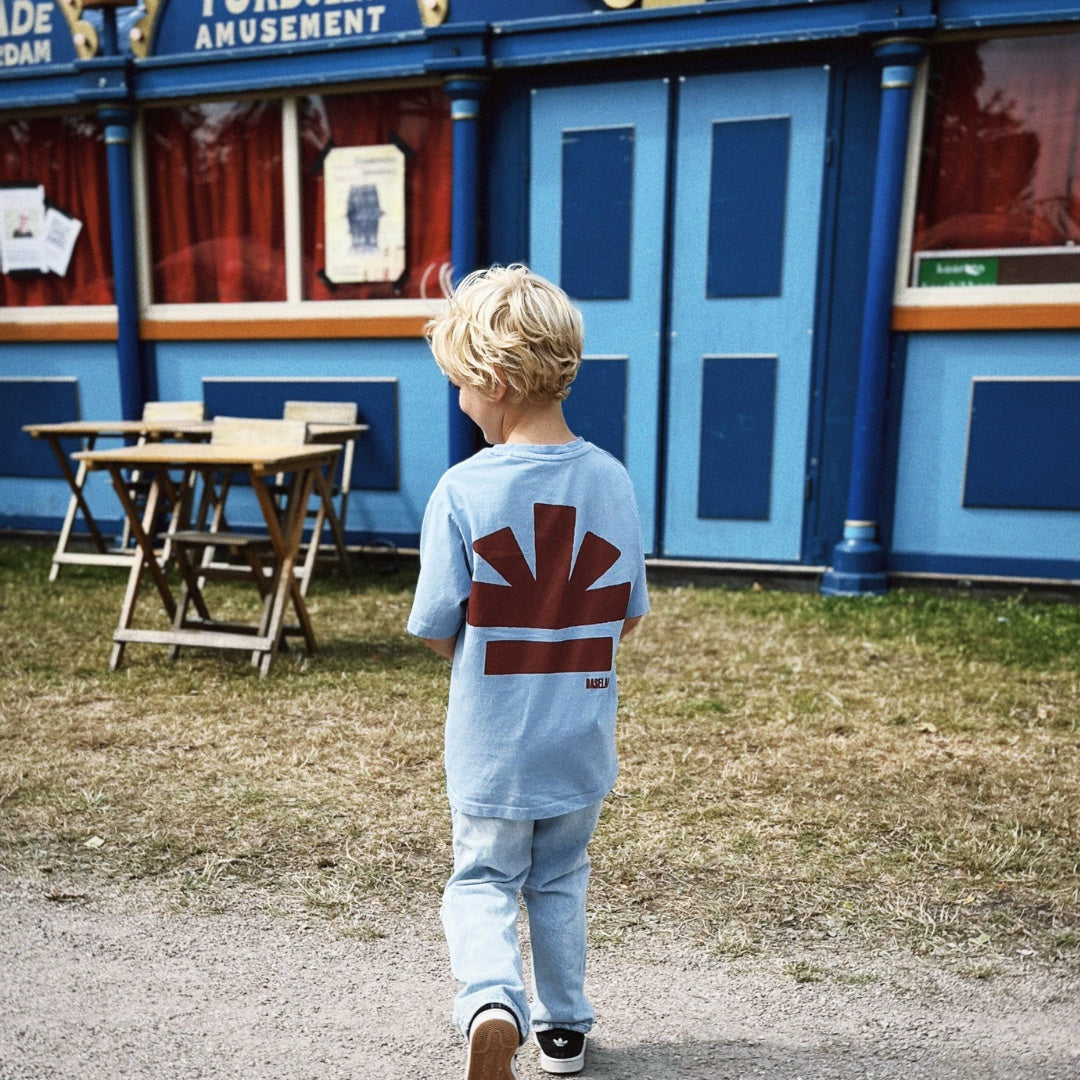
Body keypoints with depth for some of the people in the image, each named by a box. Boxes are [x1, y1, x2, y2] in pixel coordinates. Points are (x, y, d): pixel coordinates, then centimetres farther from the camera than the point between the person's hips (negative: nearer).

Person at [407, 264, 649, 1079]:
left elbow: (436, 628, -12)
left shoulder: (463, 490, -18)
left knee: (483, 882, 18)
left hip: (491, 744, -3)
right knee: (561, 882, 24)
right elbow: (628, 617, 0)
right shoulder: (612, 480, -7)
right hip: (583, 738, 4)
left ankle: (492, 1003, -4)